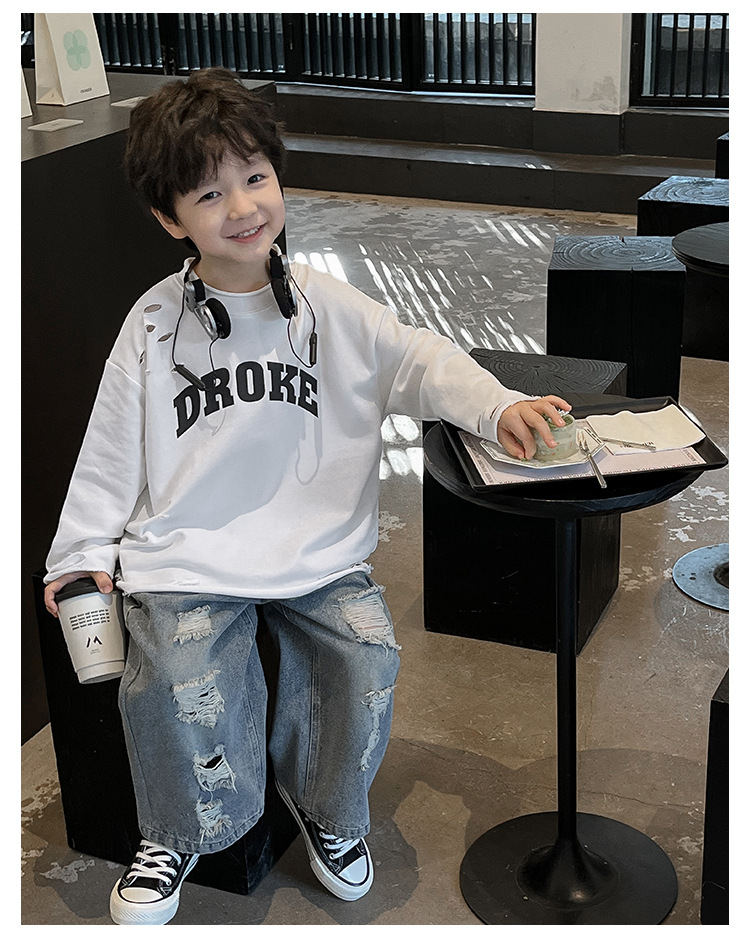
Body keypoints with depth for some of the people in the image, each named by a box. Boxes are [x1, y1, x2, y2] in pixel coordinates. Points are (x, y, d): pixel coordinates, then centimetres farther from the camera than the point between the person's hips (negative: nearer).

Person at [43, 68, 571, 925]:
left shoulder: (328, 306, 5)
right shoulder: (154, 323, 4)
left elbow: (416, 360, -2)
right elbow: (112, 446, 8)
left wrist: (497, 406, -20)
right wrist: (84, 550, 5)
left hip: (318, 546, 1)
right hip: (185, 552, -1)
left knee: (368, 655, -20)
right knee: (178, 678, -24)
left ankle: (328, 810, 12)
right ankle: (175, 838, 8)